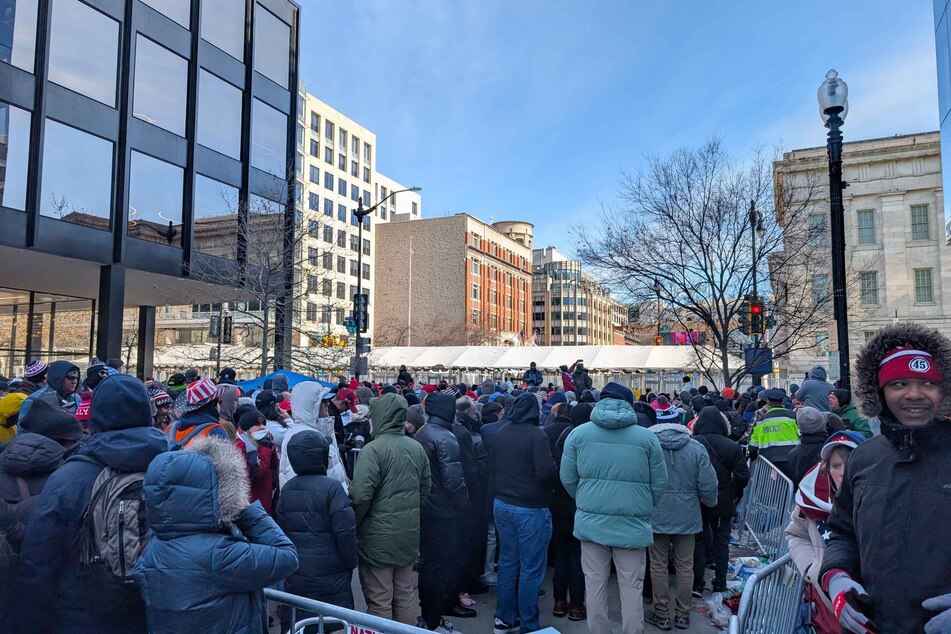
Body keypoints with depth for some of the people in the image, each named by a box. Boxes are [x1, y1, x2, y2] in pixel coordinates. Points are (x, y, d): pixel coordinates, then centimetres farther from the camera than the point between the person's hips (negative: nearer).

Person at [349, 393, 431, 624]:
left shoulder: (374, 449, -17)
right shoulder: (417, 448, 4)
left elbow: (361, 495, -21)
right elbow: (426, 487, 14)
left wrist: (353, 525, -3)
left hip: (378, 535, -6)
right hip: (409, 533, 7)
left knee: (379, 602, 6)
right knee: (405, 594, 19)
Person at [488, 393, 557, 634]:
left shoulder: (501, 433, 5)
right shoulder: (536, 435, -17)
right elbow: (546, 472, -24)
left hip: (502, 505, 7)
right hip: (530, 508, -7)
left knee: (507, 562, 17)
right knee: (531, 568, 4)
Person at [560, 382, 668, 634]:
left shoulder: (579, 433, -2)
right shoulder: (647, 437, -4)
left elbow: (568, 479, 3)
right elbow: (659, 483, 2)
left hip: (591, 523, 1)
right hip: (633, 525, -1)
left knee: (595, 586, 12)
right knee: (631, 589, 9)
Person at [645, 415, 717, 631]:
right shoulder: (697, 448, -9)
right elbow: (708, 485, -7)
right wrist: (710, 503, 14)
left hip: (657, 515, -1)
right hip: (687, 516, 2)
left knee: (658, 567, 10)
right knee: (685, 567, 14)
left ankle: (661, 615, 19)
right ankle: (683, 615, 24)